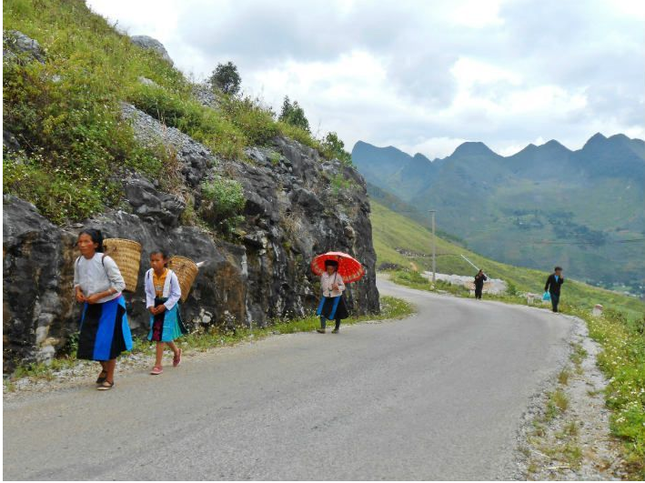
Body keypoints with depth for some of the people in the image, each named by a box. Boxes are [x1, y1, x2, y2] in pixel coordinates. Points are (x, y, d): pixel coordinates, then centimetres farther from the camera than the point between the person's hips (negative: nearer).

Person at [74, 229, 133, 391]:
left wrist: (98, 296, -25)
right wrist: (78, 292, -13)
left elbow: (120, 284, -20)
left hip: (109, 305, -6)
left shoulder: (105, 260, -23)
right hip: (91, 306, 6)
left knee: (108, 341, -1)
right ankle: (104, 368, 35)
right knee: (89, 340, 8)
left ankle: (110, 378, 16)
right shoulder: (78, 262, -6)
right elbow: (77, 282, 10)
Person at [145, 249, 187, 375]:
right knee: (159, 334, 14)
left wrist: (164, 306, -17)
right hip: (155, 306, 5)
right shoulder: (149, 274, -8)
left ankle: (158, 364, 1)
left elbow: (177, 294, -12)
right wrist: (150, 305, -10)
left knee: (161, 335, -6)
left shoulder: (171, 275, -19)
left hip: (168, 307, -5)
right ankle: (176, 351, 42)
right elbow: (148, 292, 2)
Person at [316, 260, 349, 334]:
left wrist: (338, 287, -27)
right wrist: (324, 290, 1)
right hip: (326, 296, 3)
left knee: (337, 314, 7)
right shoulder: (323, 275, -1)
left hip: (336, 297, -3)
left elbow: (343, 286, -9)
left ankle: (337, 328, 23)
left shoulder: (337, 276, -12)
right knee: (322, 312, -12)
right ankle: (323, 328, -12)